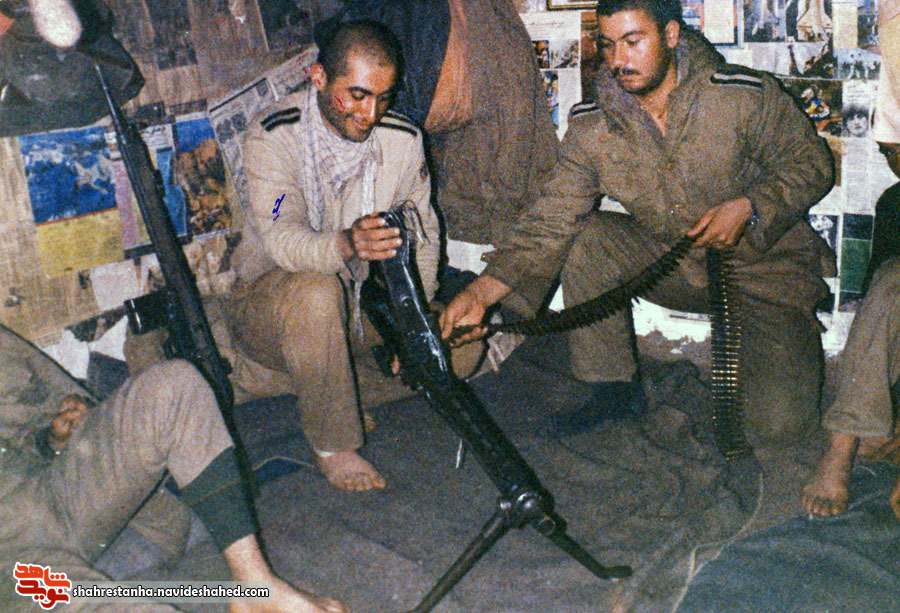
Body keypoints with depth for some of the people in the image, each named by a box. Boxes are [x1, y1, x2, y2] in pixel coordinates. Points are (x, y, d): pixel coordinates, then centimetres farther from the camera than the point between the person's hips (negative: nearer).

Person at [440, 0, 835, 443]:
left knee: (777, 422, -19)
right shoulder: (591, 128, -11)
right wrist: (482, 291, -28)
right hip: (673, 265, 4)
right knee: (584, 240, -21)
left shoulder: (745, 96, -18)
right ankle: (615, 388, -4)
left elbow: (812, 163, -5)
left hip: (763, 263, -3)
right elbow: (549, 220, -15)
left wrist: (748, 206, -24)